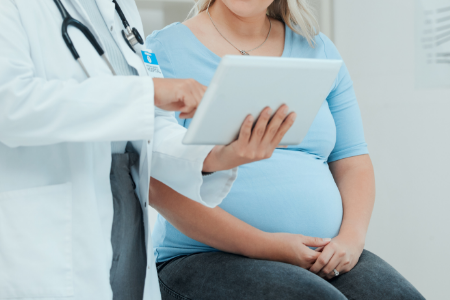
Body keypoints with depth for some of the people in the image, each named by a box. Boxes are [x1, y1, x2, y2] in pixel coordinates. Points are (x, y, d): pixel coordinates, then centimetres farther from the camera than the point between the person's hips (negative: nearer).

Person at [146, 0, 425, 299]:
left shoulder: (318, 49, 15)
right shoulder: (164, 51, 0)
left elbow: (352, 161, 13)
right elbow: (159, 184, -10)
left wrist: (351, 238, -7)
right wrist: (264, 246, -17)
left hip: (323, 260, 5)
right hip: (209, 259, -4)